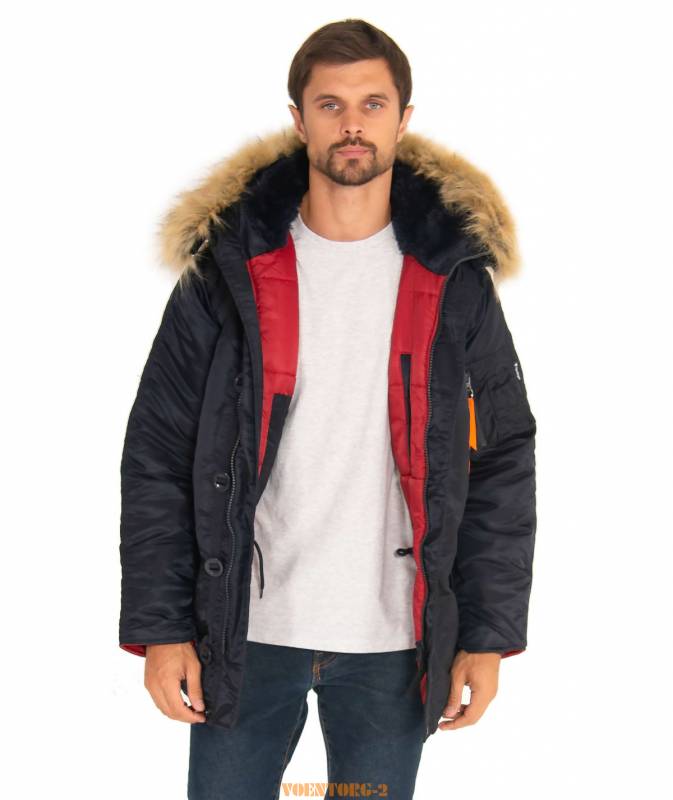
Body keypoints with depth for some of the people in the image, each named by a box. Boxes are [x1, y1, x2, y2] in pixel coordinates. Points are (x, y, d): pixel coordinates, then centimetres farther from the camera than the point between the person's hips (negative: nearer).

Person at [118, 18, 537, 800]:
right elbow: (157, 458, -1)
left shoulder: (454, 282, 0)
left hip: (392, 644, 1)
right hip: (245, 632, 0)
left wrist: (489, 634, -2)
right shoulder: (227, 270, -2)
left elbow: (502, 466, 3)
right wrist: (158, 628, -5)